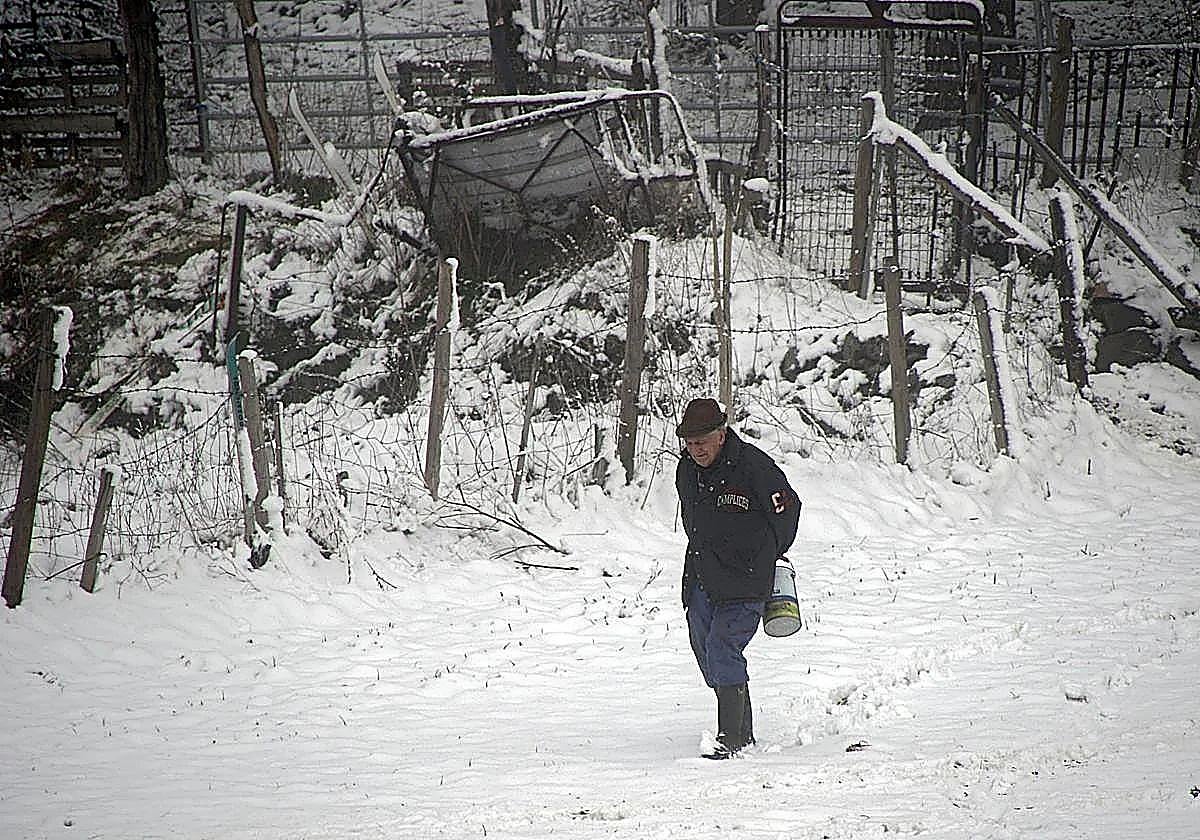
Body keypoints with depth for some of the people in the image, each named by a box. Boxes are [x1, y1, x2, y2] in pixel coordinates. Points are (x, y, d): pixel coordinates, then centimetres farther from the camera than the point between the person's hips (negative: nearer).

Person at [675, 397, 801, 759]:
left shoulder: (753, 466, -16)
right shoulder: (686, 470, 5)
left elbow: (788, 508, -4)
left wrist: (767, 558, 6)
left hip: (745, 580, -8)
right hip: (701, 577, 8)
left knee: (722, 646, -19)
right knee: (705, 650, 10)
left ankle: (732, 739, -14)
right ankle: (744, 734, 25)